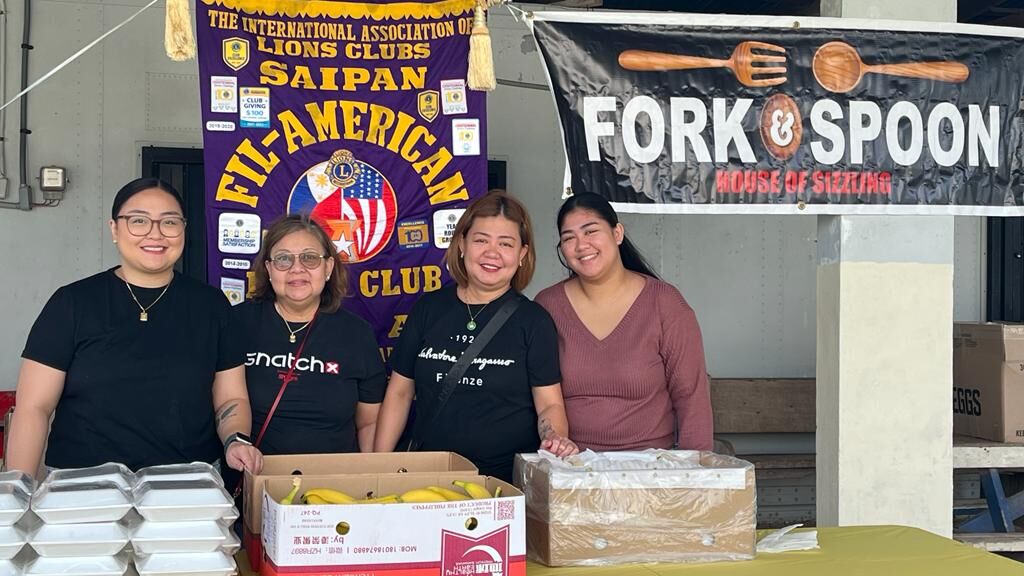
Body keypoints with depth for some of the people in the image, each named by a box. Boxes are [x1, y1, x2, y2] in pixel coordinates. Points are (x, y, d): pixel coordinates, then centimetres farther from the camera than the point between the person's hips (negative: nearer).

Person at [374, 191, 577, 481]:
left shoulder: (533, 320, 4)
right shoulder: (429, 308, 10)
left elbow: (549, 403, 4)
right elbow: (399, 392, 14)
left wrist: (555, 439, -17)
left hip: (511, 478, -2)